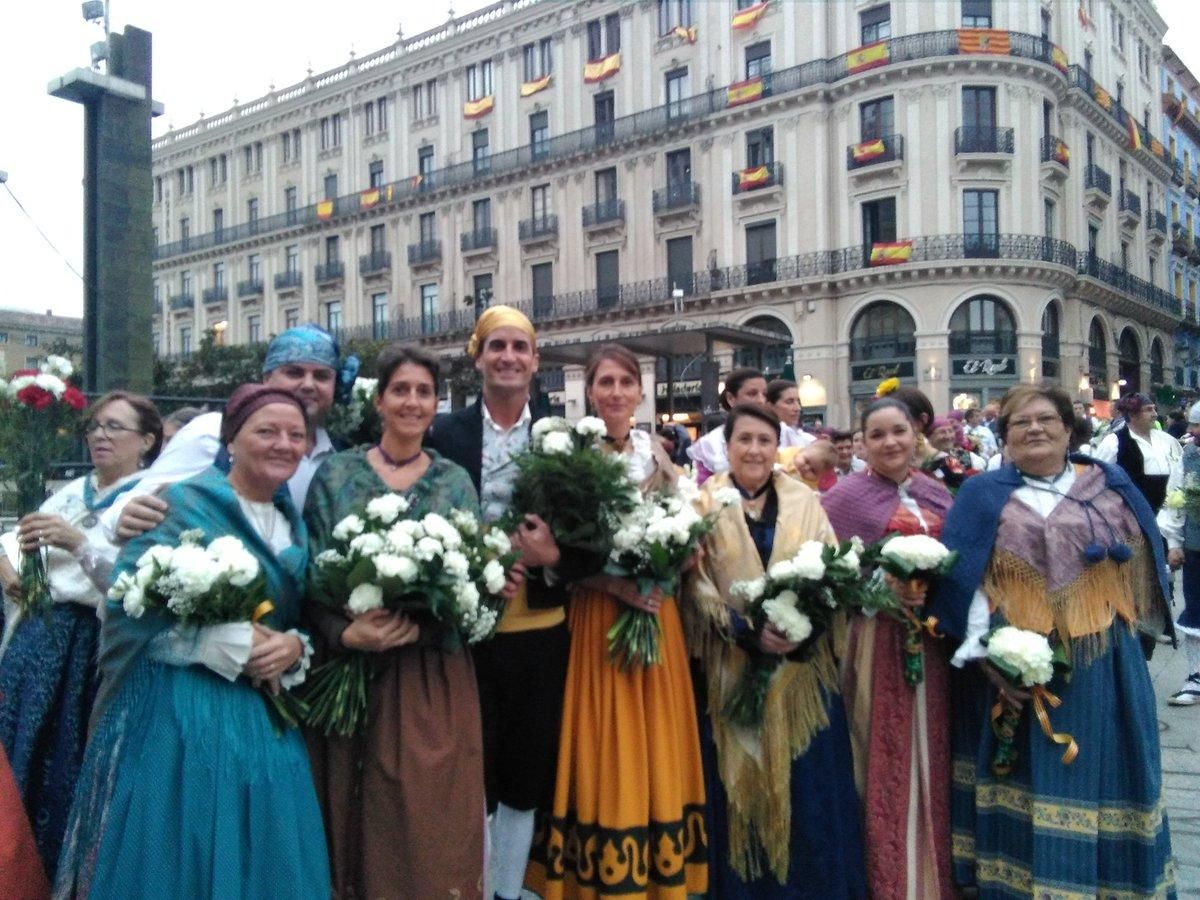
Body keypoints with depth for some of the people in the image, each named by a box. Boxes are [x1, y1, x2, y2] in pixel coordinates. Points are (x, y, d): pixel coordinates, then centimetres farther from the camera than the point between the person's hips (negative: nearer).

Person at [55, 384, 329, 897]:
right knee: (176, 854, 2)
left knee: (261, 858, 8)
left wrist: (294, 648, -9)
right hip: (180, 714, -5)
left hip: (266, 718, 6)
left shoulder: (294, 523, 12)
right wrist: (231, 644, -17)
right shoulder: (184, 503, -7)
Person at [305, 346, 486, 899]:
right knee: (360, 821, 8)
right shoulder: (336, 474, 3)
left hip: (434, 675, 1)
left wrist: (420, 623, -17)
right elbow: (312, 575, -2)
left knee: (431, 816, 5)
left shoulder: (455, 482, 6)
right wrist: (347, 632, -19)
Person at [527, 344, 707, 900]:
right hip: (597, 620, -4)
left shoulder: (660, 459, 9)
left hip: (657, 618, 4)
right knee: (603, 759, 1)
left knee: (657, 755, 10)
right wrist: (616, 584, -20)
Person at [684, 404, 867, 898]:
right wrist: (749, 632, -19)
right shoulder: (706, 504, 0)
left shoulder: (805, 504, 6)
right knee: (740, 782, 6)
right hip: (733, 667, -2)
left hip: (802, 668, 2)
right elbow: (697, 584, -6)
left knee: (809, 784, 6)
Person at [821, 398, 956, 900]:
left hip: (934, 642, 5)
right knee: (885, 759, 2)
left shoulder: (936, 494, 10)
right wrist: (881, 585, -19)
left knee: (931, 757, 11)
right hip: (877, 642, -5)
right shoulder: (846, 495, -5)